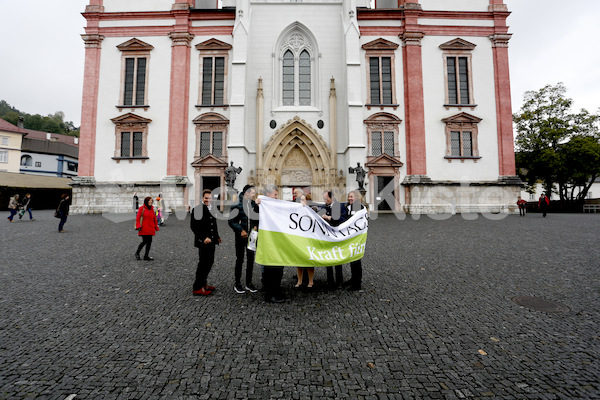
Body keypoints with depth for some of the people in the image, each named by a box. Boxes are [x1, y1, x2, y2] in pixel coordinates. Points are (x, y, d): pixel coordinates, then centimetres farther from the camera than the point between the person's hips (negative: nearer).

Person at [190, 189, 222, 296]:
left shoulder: (212, 209, 13)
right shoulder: (197, 210, -10)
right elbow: (193, 226, -15)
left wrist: (217, 237, 15)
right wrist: (203, 238, -22)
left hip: (211, 242, 8)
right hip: (203, 242, -8)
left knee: (209, 263, 15)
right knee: (203, 264, -2)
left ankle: (203, 283, 30)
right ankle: (197, 288, 11)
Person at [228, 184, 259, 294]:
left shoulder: (254, 205, 7)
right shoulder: (236, 205, -7)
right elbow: (231, 221, -8)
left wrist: (256, 226, -3)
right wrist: (241, 230, -16)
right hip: (240, 236, -4)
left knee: (251, 259, 10)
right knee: (239, 259, 4)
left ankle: (249, 283, 23)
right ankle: (237, 284, 18)